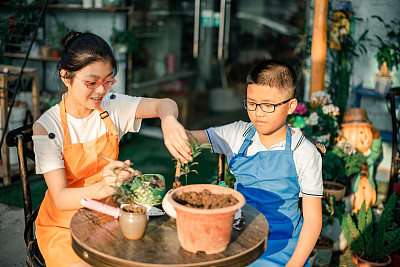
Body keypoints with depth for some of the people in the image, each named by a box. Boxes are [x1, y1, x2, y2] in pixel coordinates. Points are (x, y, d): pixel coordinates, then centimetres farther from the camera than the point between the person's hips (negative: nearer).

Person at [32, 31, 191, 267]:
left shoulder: (112, 106, -4)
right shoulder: (47, 127, -15)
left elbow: (165, 104, -10)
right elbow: (60, 198, -21)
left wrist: (168, 121, -36)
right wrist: (102, 188, -42)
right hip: (63, 223, -3)